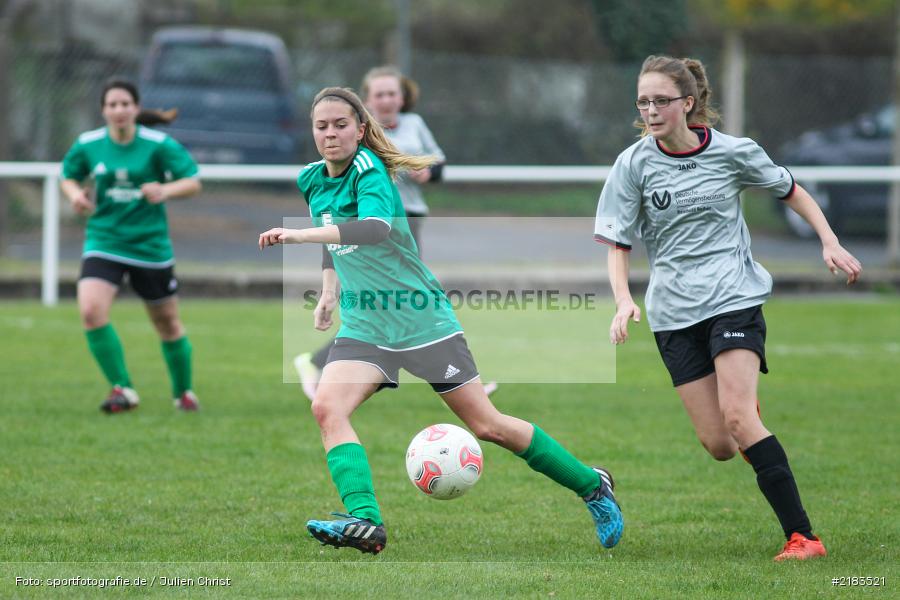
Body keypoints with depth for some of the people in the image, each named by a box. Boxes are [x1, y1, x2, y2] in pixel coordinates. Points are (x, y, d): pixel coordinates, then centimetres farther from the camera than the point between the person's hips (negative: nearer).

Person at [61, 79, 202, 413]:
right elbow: (68, 176, 15)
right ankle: (122, 389, -12)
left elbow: (193, 182, -7)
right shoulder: (87, 145, -2)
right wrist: (74, 193, -8)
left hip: (150, 245, -1)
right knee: (90, 310, -23)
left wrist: (165, 191, -27)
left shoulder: (158, 145, -10)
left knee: (167, 324, 11)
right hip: (104, 241, 1)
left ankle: (183, 392, 36)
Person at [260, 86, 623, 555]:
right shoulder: (312, 181, 4)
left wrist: (299, 235, -46)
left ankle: (592, 487, 17)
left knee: (487, 426, -1)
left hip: (422, 319, -6)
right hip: (364, 327, 6)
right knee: (327, 407, -22)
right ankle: (365, 522, -31)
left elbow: (375, 228, -40)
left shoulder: (370, 172, -18)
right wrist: (328, 290, 17)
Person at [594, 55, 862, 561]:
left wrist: (831, 244, 2)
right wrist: (624, 300, -17)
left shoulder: (733, 152, -4)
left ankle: (802, 535, -20)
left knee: (737, 418, -22)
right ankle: (749, 400, 35)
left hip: (734, 297, -2)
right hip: (674, 314, 2)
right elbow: (617, 243, 0)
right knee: (718, 446, -3)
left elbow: (791, 191, 13)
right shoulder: (634, 164, -3)